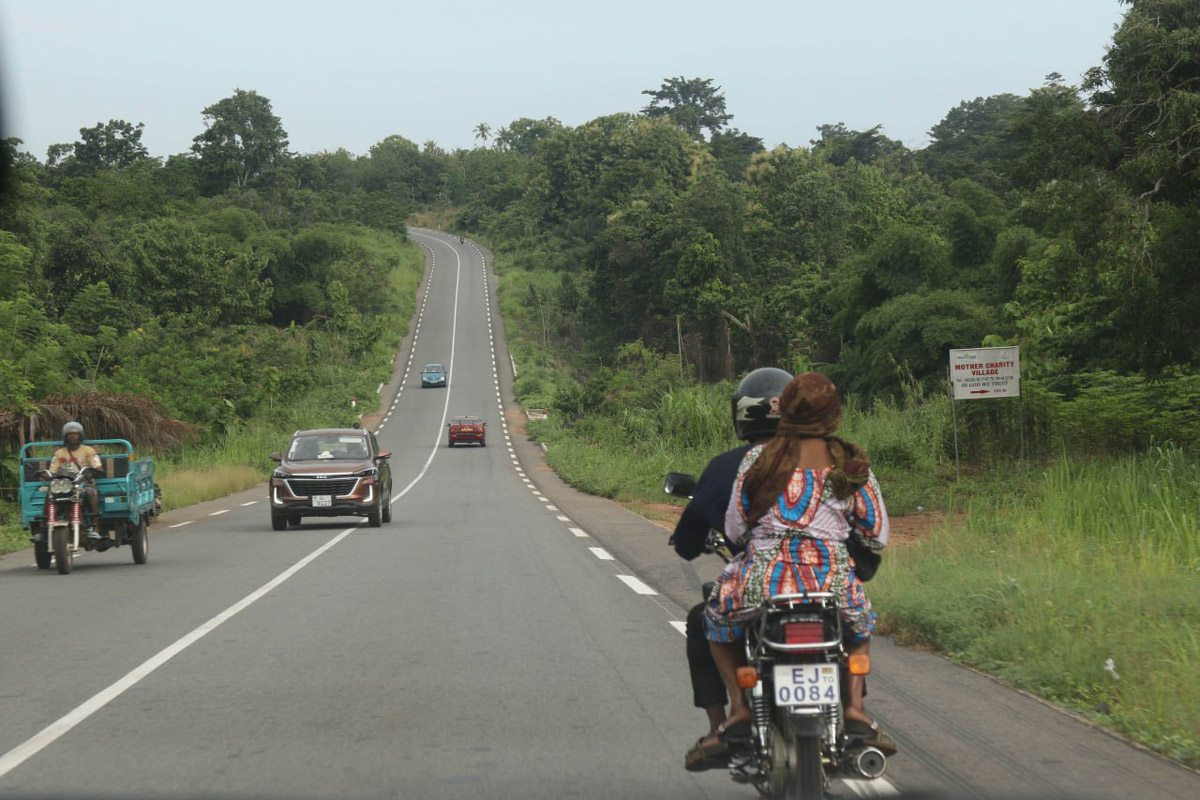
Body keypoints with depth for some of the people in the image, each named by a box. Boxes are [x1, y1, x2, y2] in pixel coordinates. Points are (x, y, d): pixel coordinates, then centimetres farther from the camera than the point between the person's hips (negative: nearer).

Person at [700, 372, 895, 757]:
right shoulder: (852, 463, 5)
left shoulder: (759, 458, 1)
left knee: (716, 617, 31)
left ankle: (739, 705, 14)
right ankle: (855, 705, 16)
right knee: (860, 622, 36)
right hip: (833, 581, 1)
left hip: (763, 580, -1)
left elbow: (734, 529, 6)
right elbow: (877, 537, 9)